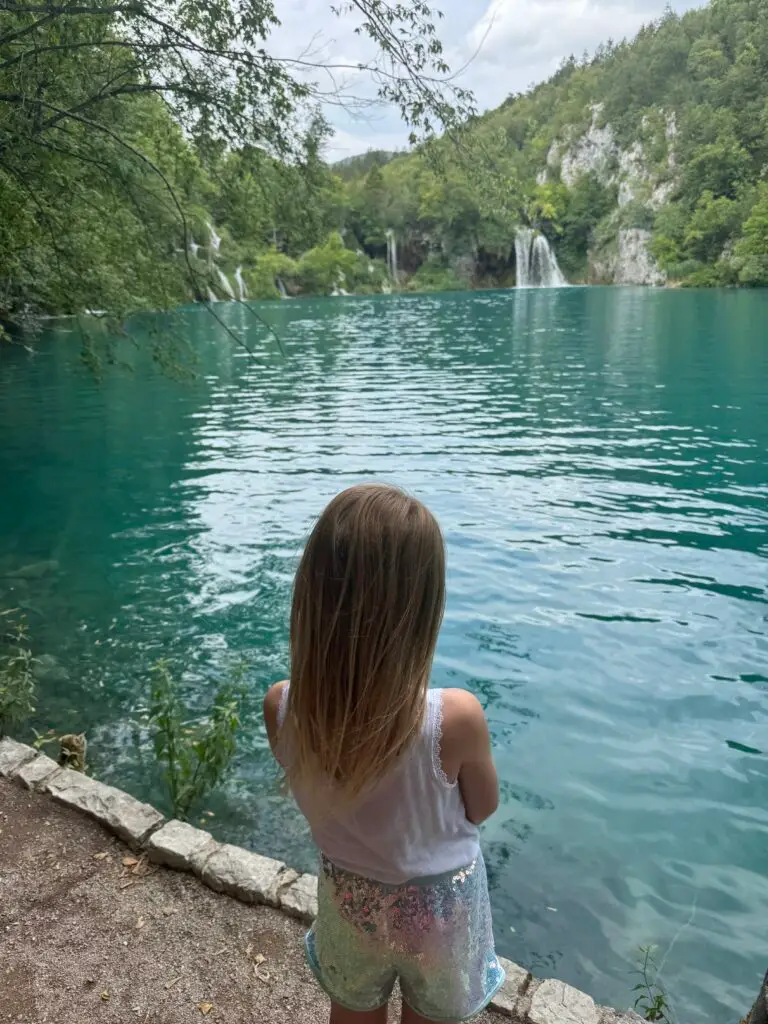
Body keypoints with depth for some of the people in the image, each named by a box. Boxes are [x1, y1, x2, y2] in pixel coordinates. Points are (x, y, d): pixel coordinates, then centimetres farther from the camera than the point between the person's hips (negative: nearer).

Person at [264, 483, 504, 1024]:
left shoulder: (281, 708, -29)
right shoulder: (457, 717, -38)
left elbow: (317, 788, -8)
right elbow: (483, 808, -16)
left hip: (349, 900, 1)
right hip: (439, 908, -1)